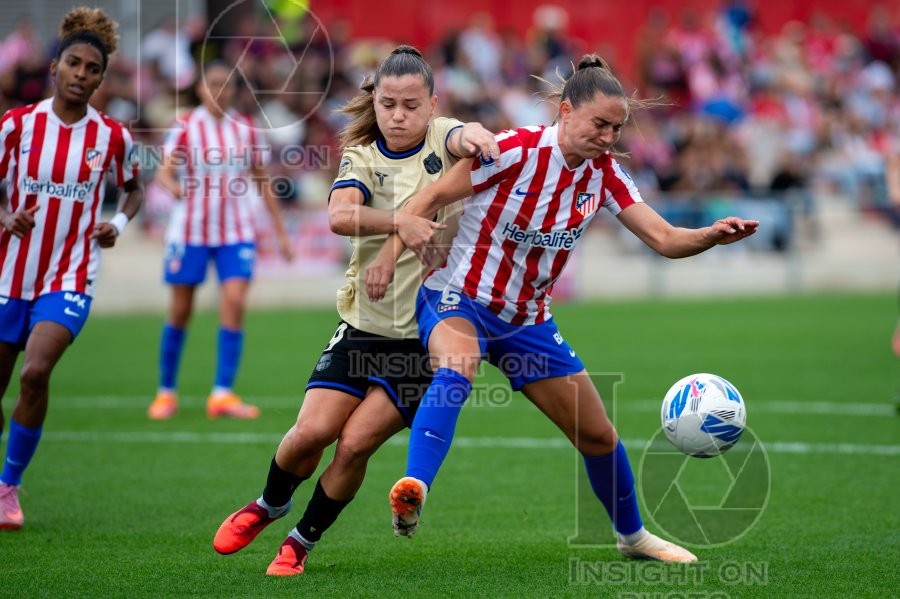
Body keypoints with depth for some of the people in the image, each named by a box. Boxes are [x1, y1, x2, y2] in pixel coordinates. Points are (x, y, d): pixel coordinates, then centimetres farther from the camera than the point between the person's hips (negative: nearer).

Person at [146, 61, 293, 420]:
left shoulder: (245, 130, 6)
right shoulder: (186, 128, -4)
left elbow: (262, 182, 13)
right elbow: (164, 172, -16)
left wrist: (281, 231, 12)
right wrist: (174, 186, -39)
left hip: (236, 233, 2)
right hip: (190, 231, -2)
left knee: (234, 303, -14)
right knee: (180, 311, 4)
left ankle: (222, 394, -12)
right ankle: (166, 392, 19)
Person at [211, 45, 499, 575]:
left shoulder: (441, 139, -2)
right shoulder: (362, 156, 2)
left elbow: (466, 136, -29)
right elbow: (340, 216, -19)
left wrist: (476, 137, -53)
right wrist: (399, 222, -35)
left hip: (426, 333, -2)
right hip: (364, 325, 2)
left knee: (355, 444, -10)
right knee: (312, 431, -9)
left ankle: (303, 542, 13)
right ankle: (270, 504, 24)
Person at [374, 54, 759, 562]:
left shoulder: (604, 173, -3)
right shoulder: (516, 151, -19)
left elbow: (665, 239, -7)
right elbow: (432, 197, -14)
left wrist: (714, 235, -26)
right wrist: (390, 253, -22)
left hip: (527, 320, 6)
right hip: (459, 300, -6)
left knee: (598, 435, 10)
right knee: (458, 366, -42)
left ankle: (633, 536, 34)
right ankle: (412, 490, -58)